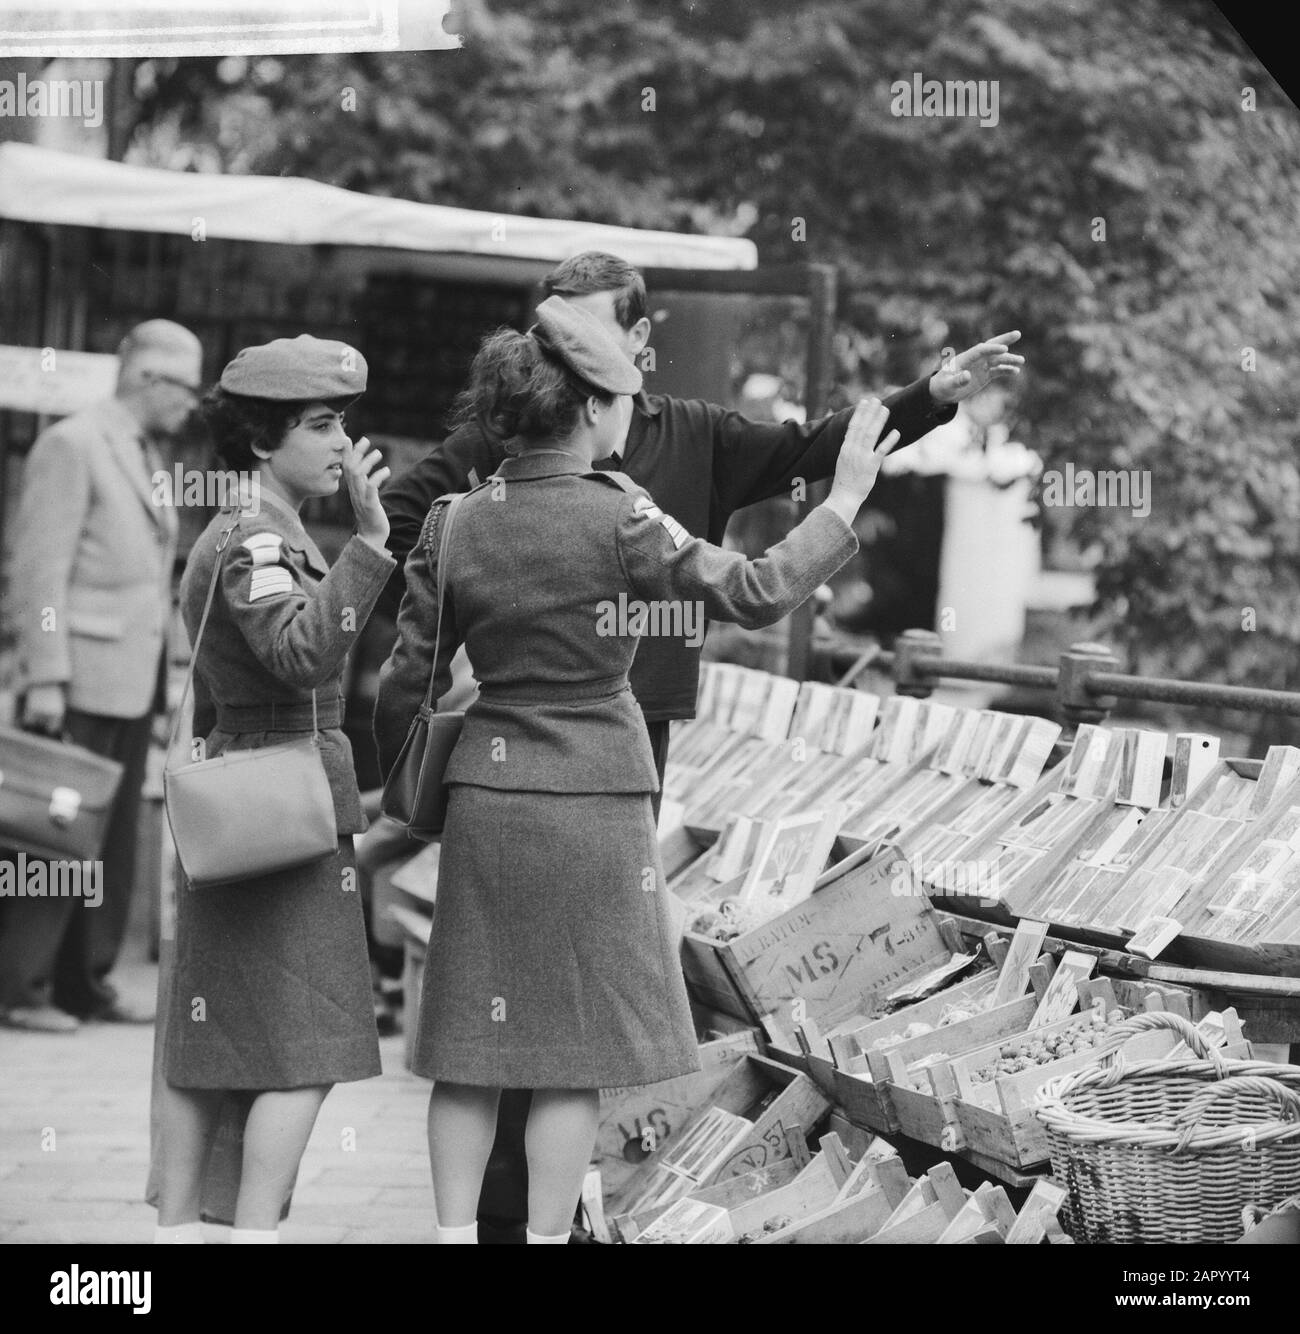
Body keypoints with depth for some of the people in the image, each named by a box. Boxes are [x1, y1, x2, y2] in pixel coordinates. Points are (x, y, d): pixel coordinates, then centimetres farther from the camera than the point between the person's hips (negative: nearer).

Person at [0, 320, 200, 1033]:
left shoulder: (144, 455, 16)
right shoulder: (72, 445, -10)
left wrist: (158, 678, 17)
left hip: (131, 681, 8)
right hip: (80, 680, -8)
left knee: (111, 840, 9)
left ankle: (85, 981, 14)